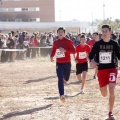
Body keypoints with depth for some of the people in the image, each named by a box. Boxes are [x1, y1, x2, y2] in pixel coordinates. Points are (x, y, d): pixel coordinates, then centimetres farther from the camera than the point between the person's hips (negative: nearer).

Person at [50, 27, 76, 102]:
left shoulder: (68, 41, -6)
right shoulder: (55, 42, 6)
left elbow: (74, 51, -13)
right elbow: (53, 50, 21)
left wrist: (65, 50, -25)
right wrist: (52, 56, 0)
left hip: (67, 63, -1)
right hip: (59, 63, 1)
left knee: (66, 78, 12)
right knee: (60, 79, -14)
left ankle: (64, 79, 51)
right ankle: (62, 95, -17)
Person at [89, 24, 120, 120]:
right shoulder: (97, 44, -2)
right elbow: (91, 55, 5)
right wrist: (91, 61, -16)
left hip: (112, 69, -2)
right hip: (101, 70, 2)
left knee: (111, 90, -20)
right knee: (104, 94, 9)